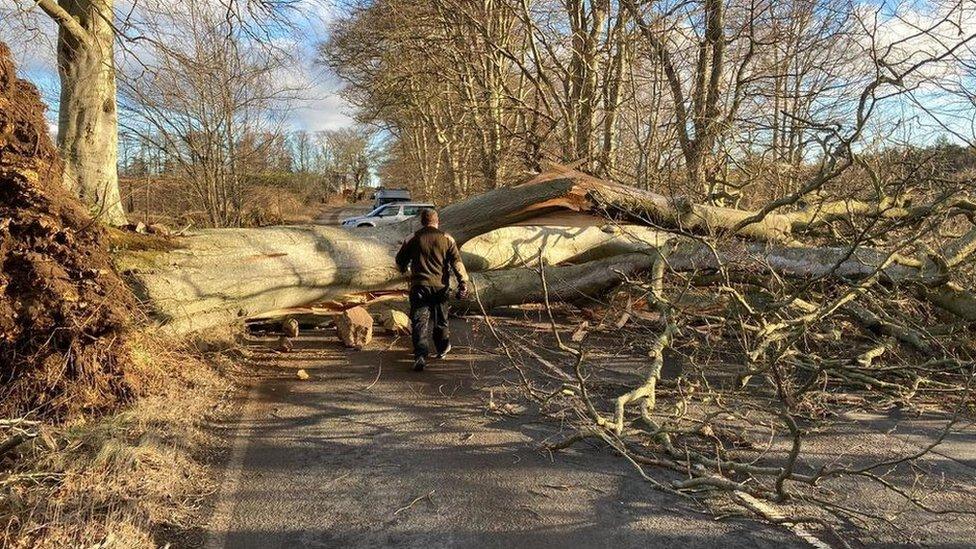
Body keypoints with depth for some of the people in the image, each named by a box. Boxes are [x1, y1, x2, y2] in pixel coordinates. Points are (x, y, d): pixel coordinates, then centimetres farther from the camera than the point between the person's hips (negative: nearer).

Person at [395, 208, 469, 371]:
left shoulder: (413, 239, 2)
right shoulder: (447, 239, 3)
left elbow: (400, 260, 12)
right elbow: (457, 262, -5)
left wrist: (403, 269, 35)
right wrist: (463, 282, -8)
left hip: (419, 286, -1)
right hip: (440, 286, 1)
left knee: (419, 322, -5)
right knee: (440, 320, 19)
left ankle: (420, 356, -19)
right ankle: (442, 348, 37)